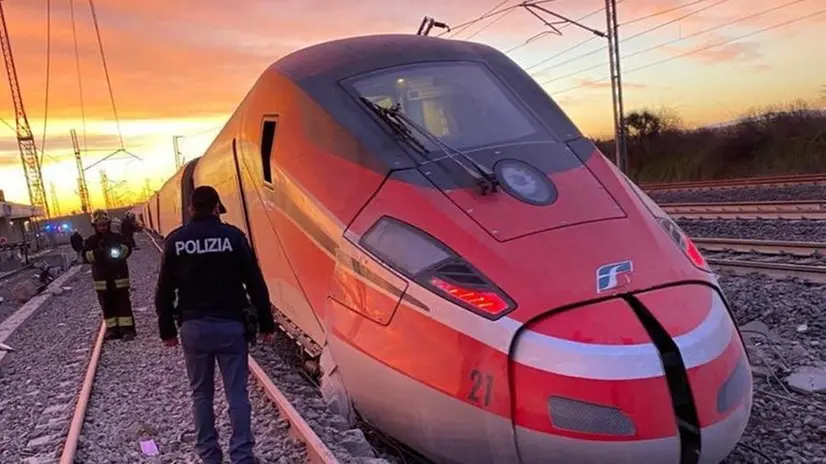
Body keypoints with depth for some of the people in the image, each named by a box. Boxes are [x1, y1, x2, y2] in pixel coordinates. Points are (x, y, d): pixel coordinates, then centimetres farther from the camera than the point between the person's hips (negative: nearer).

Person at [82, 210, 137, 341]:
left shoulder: (117, 237, 1)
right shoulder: (90, 240, 3)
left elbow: (127, 250, -11)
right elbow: (86, 256, -8)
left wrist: (118, 248, -29)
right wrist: (97, 252, -24)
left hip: (119, 277, -2)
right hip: (102, 279, 2)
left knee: (123, 303, -1)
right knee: (107, 305, 7)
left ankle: (127, 328, 1)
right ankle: (112, 329, 15)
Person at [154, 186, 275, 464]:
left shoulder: (174, 241, 1)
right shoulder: (233, 235, -6)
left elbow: (164, 291, 5)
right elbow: (256, 284, -5)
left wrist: (167, 330, 15)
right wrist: (266, 323, 3)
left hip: (193, 327, 2)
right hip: (230, 325, -2)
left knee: (201, 393, 15)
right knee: (237, 393, 3)